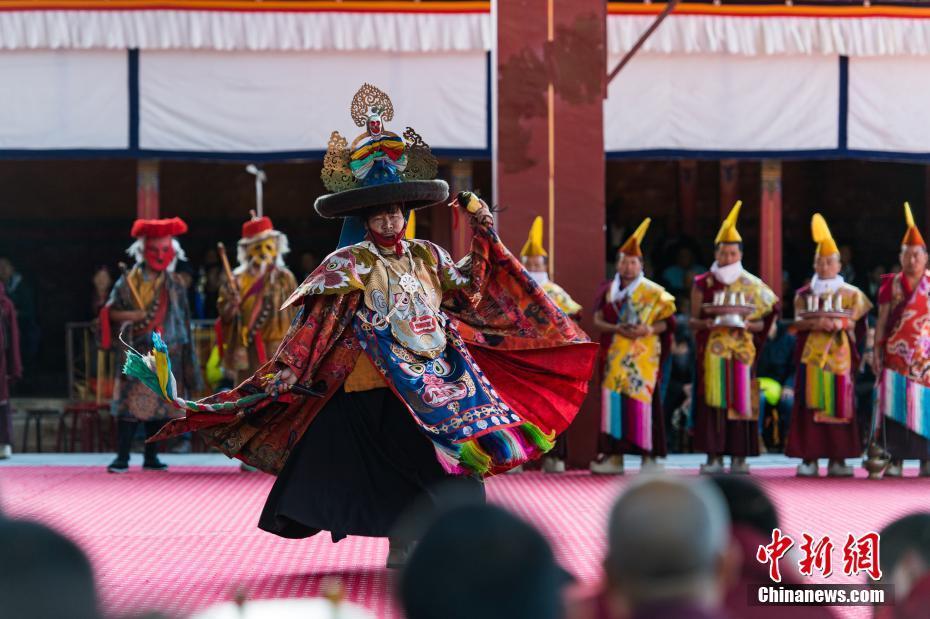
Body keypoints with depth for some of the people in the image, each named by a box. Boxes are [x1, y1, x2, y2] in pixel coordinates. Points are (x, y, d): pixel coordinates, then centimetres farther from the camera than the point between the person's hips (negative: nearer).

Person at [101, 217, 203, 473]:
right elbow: (110, 312, 2)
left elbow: (183, 320, 11)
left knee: (160, 404, 5)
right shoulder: (129, 282, 1)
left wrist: (186, 353, 7)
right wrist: (131, 316, -16)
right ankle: (122, 457, -9)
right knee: (131, 401, -10)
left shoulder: (174, 284, 9)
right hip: (137, 351, -3)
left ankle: (151, 457, 13)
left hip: (167, 354, 3)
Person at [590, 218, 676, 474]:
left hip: (643, 355, -3)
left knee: (641, 401, -7)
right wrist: (618, 329, -14)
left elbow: (668, 321, -1)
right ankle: (614, 456, 5)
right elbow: (598, 320, 4)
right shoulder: (608, 290, 11)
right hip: (616, 355, 3)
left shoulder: (652, 291, 1)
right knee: (614, 401, 1)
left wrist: (649, 330, -19)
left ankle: (649, 456, -4)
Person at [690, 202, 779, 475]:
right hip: (713, 350, -1)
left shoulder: (752, 285, 7)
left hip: (742, 350, 1)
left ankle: (739, 457, 2)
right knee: (712, 399, -5)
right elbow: (693, 320, 5)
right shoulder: (703, 284, 6)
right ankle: (714, 456, -2)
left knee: (741, 398, -2)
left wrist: (748, 324, -13)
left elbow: (763, 322, 7)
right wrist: (707, 323, -16)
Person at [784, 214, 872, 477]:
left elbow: (852, 321, 0)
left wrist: (836, 323, -21)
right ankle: (809, 459, -2)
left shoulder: (850, 293, 9)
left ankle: (838, 459, 0)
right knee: (810, 405, -4)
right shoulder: (804, 294, 12)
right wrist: (815, 323, -18)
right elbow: (798, 321, 2)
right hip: (811, 354, 1)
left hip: (840, 354, -1)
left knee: (839, 404, -3)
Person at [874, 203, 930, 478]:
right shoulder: (890, 285, 7)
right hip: (896, 355, 1)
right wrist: (877, 352, -1)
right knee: (893, 405, -3)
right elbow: (882, 321, 6)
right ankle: (895, 460, -1)